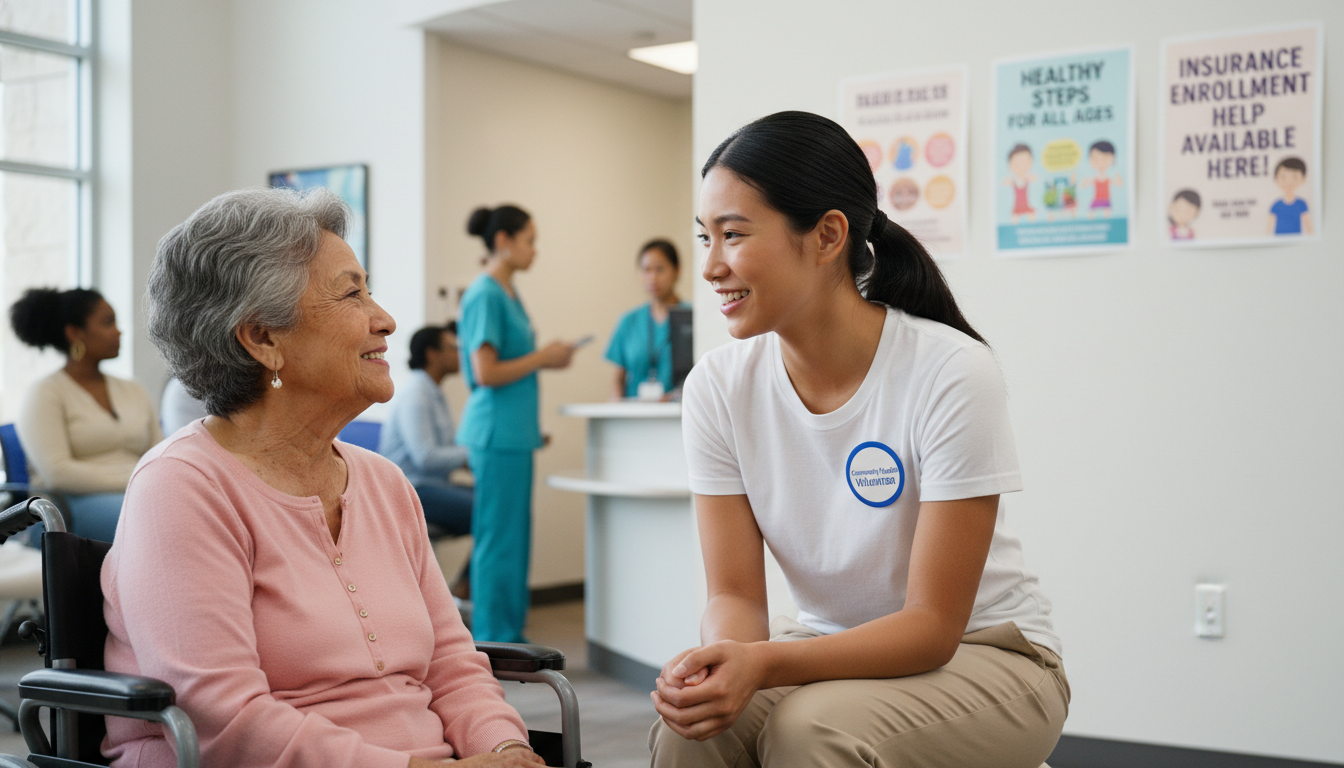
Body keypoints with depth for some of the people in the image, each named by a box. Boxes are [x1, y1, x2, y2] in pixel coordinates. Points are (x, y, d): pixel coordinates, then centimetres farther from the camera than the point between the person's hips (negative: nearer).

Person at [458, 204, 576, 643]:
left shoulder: (507, 293, 15)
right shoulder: (485, 295, -14)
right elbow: (485, 373, -20)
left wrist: (547, 359, 8)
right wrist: (542, 357, -11)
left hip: (514, 433, 10)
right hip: (497, 433, -10)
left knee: (515, 537, 14)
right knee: (498, 539, -3)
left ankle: (508, 637, 22)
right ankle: (494, 642, 4)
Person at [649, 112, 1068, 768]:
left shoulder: (951, 374, -23)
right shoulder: (717, 388, -9)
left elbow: (933, 624, -21)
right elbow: (736, 592, -8)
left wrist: (763, 664, -35)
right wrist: (721, 656, -32)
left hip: (978, 653, -3)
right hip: (833, 648, 3)